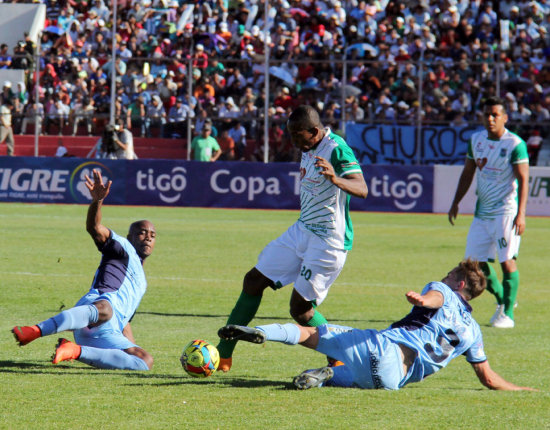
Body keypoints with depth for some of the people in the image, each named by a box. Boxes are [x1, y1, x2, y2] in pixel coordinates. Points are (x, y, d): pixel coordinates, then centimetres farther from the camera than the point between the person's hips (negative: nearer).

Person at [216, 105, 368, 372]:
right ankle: (223, 353, 13)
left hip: (328, 241, -9)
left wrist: (335, 179, -50)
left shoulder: (337, 149, -20)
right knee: (253, 281, 6)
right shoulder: (309, 149, 8)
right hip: (302, 230, 9)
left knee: (300, 307, -10)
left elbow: (361, 189, -31)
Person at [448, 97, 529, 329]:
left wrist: (521, 214, -21)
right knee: (475, 261, 6)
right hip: (482, 212, 7)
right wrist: (455, 203, 15)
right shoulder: (476, 140, 9)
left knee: (507, 261, -8)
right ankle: (501, 299, 27)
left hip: (506, 211, -7)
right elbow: (468, 173, 19)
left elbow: (523, 179, -13)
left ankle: (507, 313, -1)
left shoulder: (515, 144, -11)